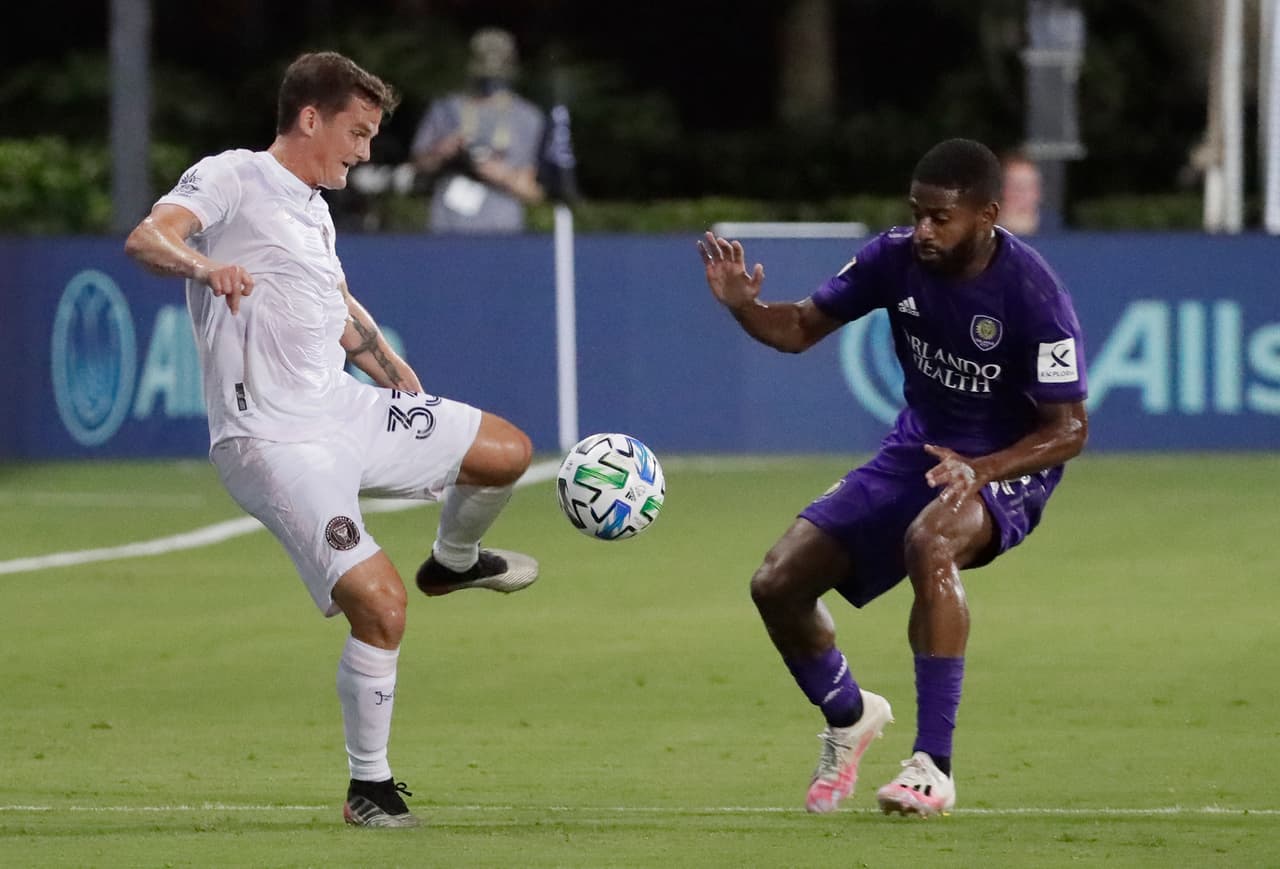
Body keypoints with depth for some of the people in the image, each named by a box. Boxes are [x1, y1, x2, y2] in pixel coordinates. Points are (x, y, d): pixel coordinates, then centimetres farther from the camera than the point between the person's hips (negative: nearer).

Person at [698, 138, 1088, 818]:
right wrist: (741, 305, -20)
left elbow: (1069, 429, -20)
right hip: (916, 452, 6)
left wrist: (979, 470, -36)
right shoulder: (896, 259, -9)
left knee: (930, 542, -40)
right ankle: (848, 717, 29)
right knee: (777, 584, -4)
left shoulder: (1031, 294, -24)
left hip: (1008, 467, -6)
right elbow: (801, 328, 3)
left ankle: (932, 767, -36)